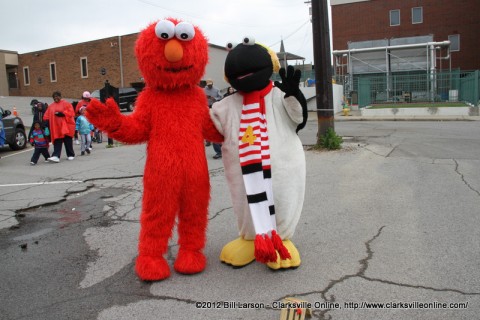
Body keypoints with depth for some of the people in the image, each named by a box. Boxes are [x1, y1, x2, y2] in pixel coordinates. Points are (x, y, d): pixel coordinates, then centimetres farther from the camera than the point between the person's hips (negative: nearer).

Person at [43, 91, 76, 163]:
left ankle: (71, 155, 18)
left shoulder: (66, 104, 2)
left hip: (66, 126, -4)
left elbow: (71, 113, -10)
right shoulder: (51, 106, 16)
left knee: (68, 141, 2)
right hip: (56, 127, 4)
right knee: (57, 142, -5)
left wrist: (62, 113, -20)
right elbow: (47, 117, 14)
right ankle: (56, 156, -14)